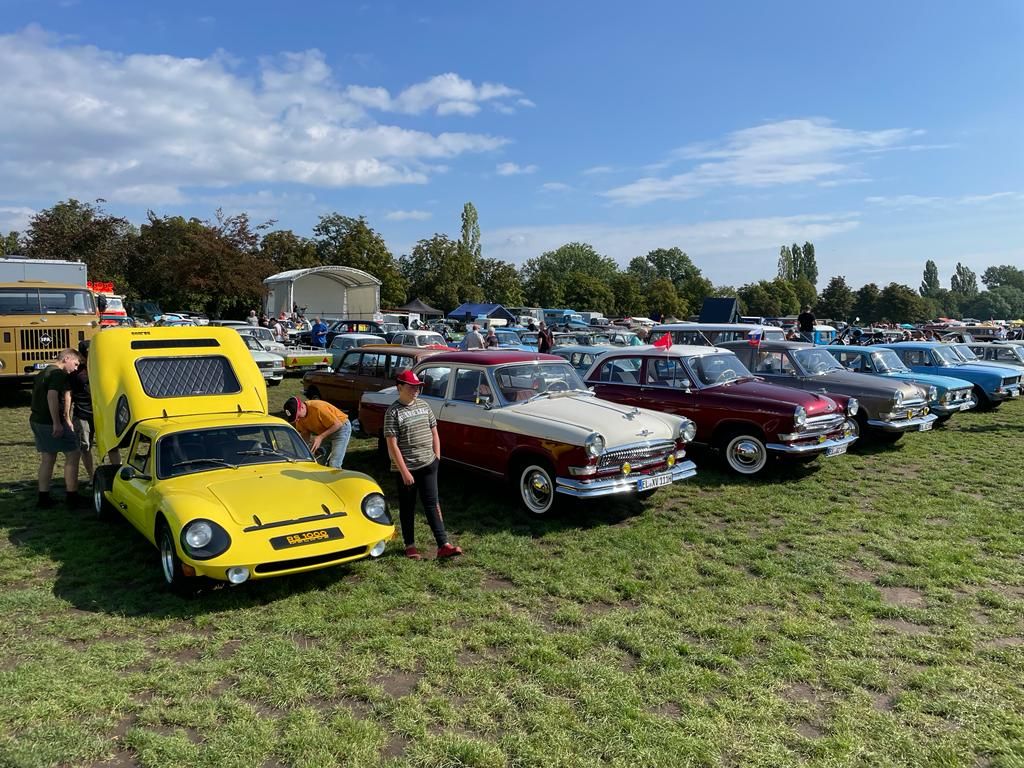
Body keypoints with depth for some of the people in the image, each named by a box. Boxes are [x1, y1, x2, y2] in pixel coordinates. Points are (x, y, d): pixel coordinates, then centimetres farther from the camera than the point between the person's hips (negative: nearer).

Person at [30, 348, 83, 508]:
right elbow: (52, 395, -25)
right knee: (73, 454, -2)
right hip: (51, 423, -10)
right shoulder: (59, 374, -12)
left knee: (47, 458, 15)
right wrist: (57, 423, -25)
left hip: (36, 421, 10)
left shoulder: (43, 373, 19)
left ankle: (43, 498, 17)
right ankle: (72, 497, -1)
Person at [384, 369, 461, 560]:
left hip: (428, 465, 4)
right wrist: (404, 472, -17)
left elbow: (434, 433, 13)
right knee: (407, 507, 10)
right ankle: (410, 545, 23)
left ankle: (444, 545, 1)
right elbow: (392, 445, -15)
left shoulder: (424, 406, 5)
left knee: (432, 503, 2)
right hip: (406, 469, -4)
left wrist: (437, 458, 7)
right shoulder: (393, 412, -12)